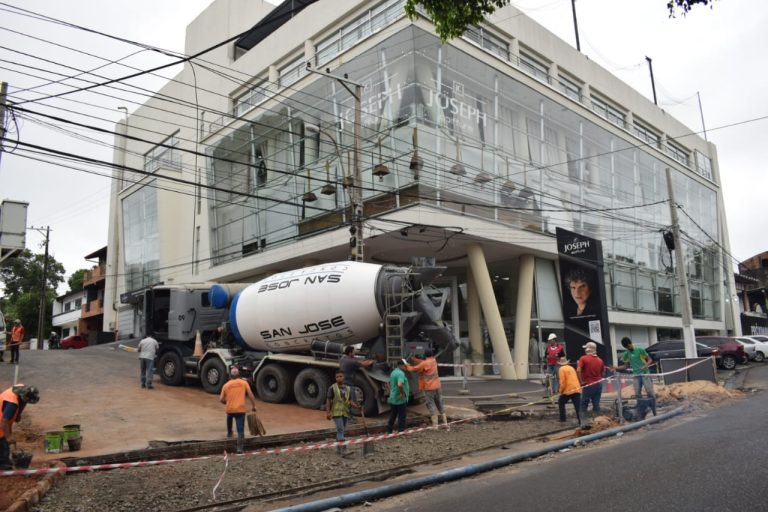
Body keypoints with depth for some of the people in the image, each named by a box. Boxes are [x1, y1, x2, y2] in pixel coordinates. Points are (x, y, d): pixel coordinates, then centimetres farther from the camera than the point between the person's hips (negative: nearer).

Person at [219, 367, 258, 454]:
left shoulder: (226, 385, 5)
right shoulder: (244, 383, 3)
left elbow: (221, 399, 8)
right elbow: (250, 395, -2)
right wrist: (253, 405, 6)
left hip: (229, 409, 2)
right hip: (240, 409, -2)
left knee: (229, 420, 37)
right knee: (240, 429, -2)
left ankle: (229, 434, 53)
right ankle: (240, 447, -9)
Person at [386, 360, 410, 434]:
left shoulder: (393, 372, 12)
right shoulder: (401, 373, -19)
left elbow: (390, 384, 23)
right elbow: (400, 384, -34)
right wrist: (402, 393, -22)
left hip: (393, 398, 9)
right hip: (400, 399, -9)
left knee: (392, 415, 16)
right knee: (401, 416, 2)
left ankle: (389, 430, 20)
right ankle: (401, 431, 8)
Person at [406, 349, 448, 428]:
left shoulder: (424, 363, -15)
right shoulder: (434, 361, 7)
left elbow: (414, 369, -8)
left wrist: (407, 366, 9)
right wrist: (414, 359, 17)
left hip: (429, 387, -7)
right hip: (436, 386, 7)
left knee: (431, 404, -3)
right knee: (440, 403, 14)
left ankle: (435, 424, -3)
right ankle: (445, 422, 17)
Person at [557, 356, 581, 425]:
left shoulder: (562, 369, -1)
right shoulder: (571, 368, 20)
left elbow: (562, 382, -8)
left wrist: (561, 391, 1)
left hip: (568, 390, -5)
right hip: (577, 390, 5)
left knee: (560, 402, 18)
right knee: (578, 407, 1)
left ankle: (562, 419, 18)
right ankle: (581, 421, -9)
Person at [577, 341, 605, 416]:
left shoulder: (583, 358, -9)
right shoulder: (600, 360, 6)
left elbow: (578, 371, -20)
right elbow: (602, 372, 11)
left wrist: (581, 381, -10)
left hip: (588, 384, -4)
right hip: (598, 384, 5)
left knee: (584, 403, 5)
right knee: (596, 403, 10)